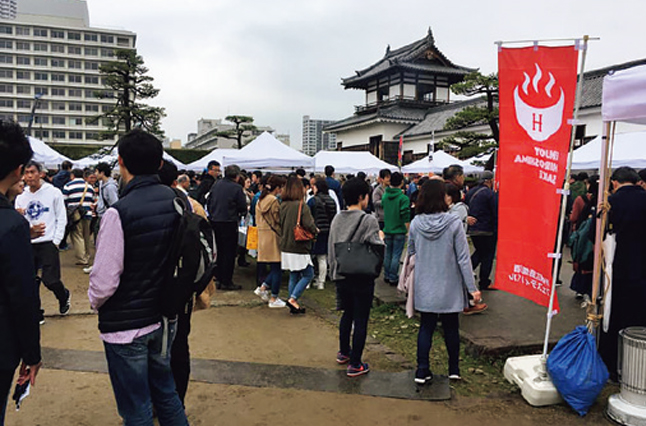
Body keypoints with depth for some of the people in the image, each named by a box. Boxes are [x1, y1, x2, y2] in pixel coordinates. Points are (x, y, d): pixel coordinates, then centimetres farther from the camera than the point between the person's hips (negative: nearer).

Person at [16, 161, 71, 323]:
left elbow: (62, 219, -2)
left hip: (48, 243, -4)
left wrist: (56, 241, -8)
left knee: (50, 280, -7)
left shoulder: (53, 193, -3)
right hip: (28, 244, 4)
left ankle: (64, 296, 25)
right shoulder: (21, 197, 8)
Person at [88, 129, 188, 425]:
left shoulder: (119, 212, -23)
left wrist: (94, 301, 2)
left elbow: (104, 280, -20)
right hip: (165, 318, 6)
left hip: (126, 326, -6)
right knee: (165, 392, 24)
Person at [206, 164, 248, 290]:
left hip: (215, 222, 6)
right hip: (229, 222, -6)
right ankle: (226, 281, 6)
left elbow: (208, 202, 9)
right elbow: (243, 208, -9)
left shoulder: (216, 184, 4)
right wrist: (239, 213, 12)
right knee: (229, 252, 2)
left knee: (220, 251, 17)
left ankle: (219, 279, 23)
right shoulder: (237, 188, -12)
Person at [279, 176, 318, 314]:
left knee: (293, 276, 14)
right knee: (308, 274, 4)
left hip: (286, 246, 7)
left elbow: (280, 224, 13)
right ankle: (293, 299, -3)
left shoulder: (283, 205, 5)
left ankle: (293, 305, 19)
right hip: (299, 247, -7)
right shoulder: (301, 205, -16)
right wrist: (315, 230, -1)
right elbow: (309, 225, -21)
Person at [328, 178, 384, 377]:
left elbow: (331, 248, 8)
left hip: (341, 276, 6)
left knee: (347, 314, 24)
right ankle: (355, 364, 13)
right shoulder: (368, 220, -16)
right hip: (362, 278, -6)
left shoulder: (337, 219, 3)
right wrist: (381, 237, 3)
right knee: (361, 320, 5)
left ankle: (343, 353, 38)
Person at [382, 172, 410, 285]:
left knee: (388, 254, 16)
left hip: (387, 229, 5)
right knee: (396, 255, 2)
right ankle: (393, 278, 8)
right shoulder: (403, 198, -15)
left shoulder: (385, 196, 0)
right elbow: (405, 217, -17)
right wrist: (407, 230, -6)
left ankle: (386, 276, 25)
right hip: (399, 231, -5)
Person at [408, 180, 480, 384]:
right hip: (449, 287, -1)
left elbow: (411, 252, 9)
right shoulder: (453, 223, -14)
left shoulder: (415, 223, -7)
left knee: (426, 327, 11)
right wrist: (472, 287, -6)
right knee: (451, 327, 14)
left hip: (424, 287, 2)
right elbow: (463, 258, -12)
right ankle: (454, 369, 27)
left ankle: (422, 371, 10)